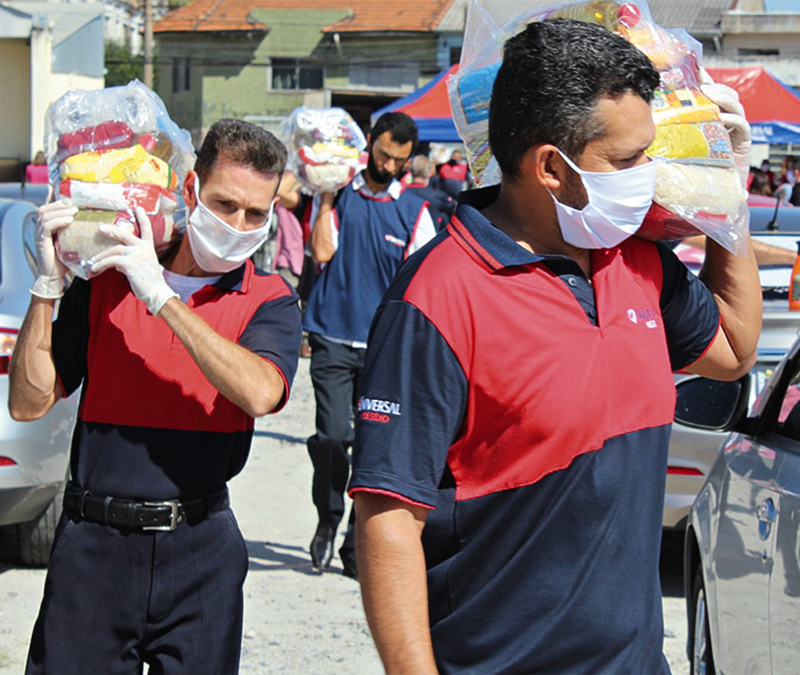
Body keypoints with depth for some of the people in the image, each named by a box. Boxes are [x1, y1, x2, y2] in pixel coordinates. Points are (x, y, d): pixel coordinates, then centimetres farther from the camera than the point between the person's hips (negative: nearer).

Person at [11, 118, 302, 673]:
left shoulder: (269, 301, 2)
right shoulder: (107, 278, 5)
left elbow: (259, 393, -20)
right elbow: (28, 404, 1)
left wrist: (161, 297, -19)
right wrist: (49, 287, -9)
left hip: (200, 550, 0)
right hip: (92, 543, 1)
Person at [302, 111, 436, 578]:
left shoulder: (414, 210, 7)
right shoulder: (340, 194, 5)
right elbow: (322, 252, -7)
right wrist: (326, 198, -7)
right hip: (333, 337, -1)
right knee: (332, 435, -9)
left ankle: (358, 544, 10)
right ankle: (327, 523, 13)